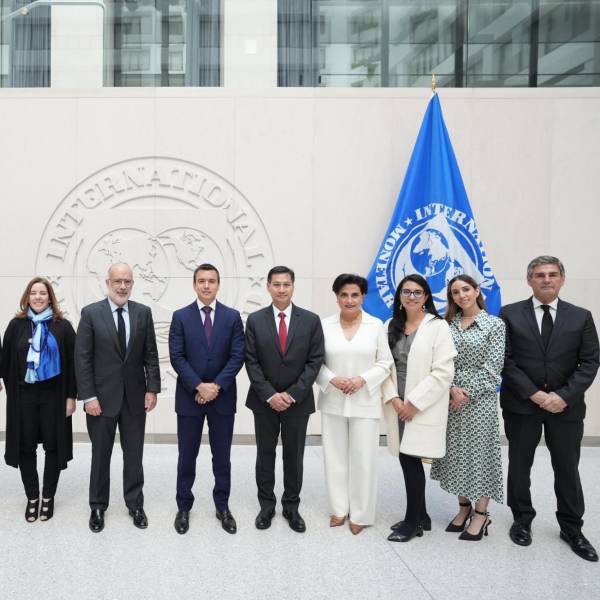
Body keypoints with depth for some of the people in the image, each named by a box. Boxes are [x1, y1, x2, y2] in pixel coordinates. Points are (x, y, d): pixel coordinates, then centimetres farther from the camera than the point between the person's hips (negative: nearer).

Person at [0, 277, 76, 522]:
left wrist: (71, 396, -6)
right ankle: (32, 497, 23)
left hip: (54, 395, -1)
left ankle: (48, 497, 22)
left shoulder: (63, 326, -1)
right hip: (24, 396, 1)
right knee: (25, 447, 7)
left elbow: (72, 363, -2)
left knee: (53, 446, 6)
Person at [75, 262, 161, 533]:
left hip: (135, 396, 2)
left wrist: (152, 388, -3)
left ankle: (135, 505, 28)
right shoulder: (91, 313, -5)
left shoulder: (143, 312, 1)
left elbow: (151, 355, 4)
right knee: (100, 455, 12)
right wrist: (88, 396, -11)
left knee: (134, 455, 12)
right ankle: (98, 507, 30)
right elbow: (82, 358, -7)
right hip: (102, 396, -2)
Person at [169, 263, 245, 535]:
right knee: (187, 456, 9)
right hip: (189, 397, 0)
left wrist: (216, 385, -14)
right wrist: (199, 386, -15)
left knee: (222, 456, 10)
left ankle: (222, 506, 25)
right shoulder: (181, 316, -1)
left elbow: (237, 357, -4)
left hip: (223, 397, 1)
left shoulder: (232, 316, 1)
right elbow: (177, 357, -6)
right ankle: (183, 507, 24)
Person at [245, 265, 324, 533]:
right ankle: (266, 505, 25)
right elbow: (251, 362, -4)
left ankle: (291, 506, 25)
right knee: (265, 455, 11)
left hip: (298, 400, 0)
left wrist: (293, 394, -12)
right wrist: (270, 395, -12)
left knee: (294, 456, 10)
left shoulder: (310, 320, -3)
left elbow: (315, 361, -5)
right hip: (264, 400, 0)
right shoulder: (255, 320, -2)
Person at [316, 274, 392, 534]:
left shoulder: (376, 325, -1)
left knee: (363, 459, 2)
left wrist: (363, 379, -14)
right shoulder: (325, 325, 0)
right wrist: (332, 379, -15)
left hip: (364, 402, -1)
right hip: (333, 402, 1)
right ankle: (339, 508, 26)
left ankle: (360, 513, 18)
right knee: (335, 456, 10)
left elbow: (385, 363, 0)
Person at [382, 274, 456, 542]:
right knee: (407, 460, 10)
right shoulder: (392, 326, 10)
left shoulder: (438, 326, -7)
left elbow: (443, 372, -13)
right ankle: (420, 516, 27)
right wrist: (393, 399, -7)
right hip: (398, 406, 5)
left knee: (410, 460, -4)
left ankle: (413, 522, 13)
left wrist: (414, 403, -14)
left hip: (423, 407, -5)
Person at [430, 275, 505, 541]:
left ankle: (481, 513, 15)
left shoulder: (495, 324, -3)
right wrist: (452, 389, -12)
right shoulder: (447, 324, 7)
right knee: (455, 453, 9)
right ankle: (464, 506, 25)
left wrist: (467, 393, -13)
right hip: (451, 398, 4)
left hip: (479, 398, -4)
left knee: (479, 452, 2)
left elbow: (492, 367, -9)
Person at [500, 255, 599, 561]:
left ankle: (571, 528, 28)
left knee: (567, 468, 10)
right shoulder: (510, 314, -2)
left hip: (566, 406, 1)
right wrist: (534, 394, -15)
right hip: (521, 404, -1)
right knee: (519, 465, 10)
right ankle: (522, 520, 29)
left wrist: (564, 396, -13)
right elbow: (505, 361, -6)